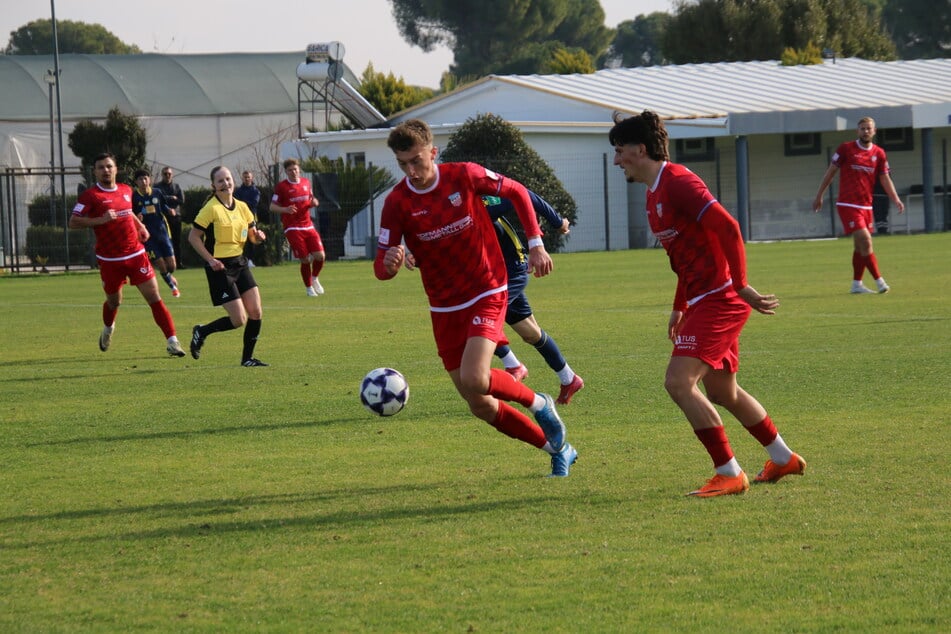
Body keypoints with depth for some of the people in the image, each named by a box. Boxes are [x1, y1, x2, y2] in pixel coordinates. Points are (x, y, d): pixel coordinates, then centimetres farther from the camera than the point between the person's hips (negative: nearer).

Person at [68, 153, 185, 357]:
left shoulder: (126, 190, 10)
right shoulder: (90, 195, -7)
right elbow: (73, 222, -12)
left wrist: (140, 226, 14)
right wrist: (100, 219, -23)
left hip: (136, 255, 3)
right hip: (110, 260, -3)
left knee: (154, 297, -6)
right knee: (114, 301, 12)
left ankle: (172, 341, -7)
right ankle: (108, 329, 47)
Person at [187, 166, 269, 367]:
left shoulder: (241, 207, 7)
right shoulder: (211, 209, -12)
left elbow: (252, 235, 16)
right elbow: (193, 237, -11)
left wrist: (258, 236, -8)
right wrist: (210, 260, -18)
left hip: (240, 263, 7)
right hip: (221, 267, -7)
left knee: (256, 312, -2)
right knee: (239, 320, -9)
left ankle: (248, 358, 12)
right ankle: (201, 332, 15)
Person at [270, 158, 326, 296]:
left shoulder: (306, 182, 11)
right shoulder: (281, 187, -4)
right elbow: (272, 207, -3)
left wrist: (314, 203, -1)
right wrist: (285, 209, -22)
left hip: (308, 226, 4)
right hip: (292, 228, -4)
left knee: (320, 255, -7)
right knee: (305, 260, -7)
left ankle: (314, 279, 21)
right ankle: (309, 288, 11)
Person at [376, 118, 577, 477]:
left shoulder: (464, 176, -12)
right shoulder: (397, 203, -10)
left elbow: (516, 192, 5)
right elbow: (380, 268, -11)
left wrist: (536, 244, -3)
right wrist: (389, 263, -36)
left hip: (486, 294, -3)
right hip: (445, 309, 3)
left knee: (474, 379, -26)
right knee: (481, 407, 4)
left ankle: (538, 404, 3)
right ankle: (557, 450, 22)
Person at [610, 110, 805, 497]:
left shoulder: (677, 182, -16)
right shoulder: (654, 193, 17)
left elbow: (727, 228, -23)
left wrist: (740, 286, -23)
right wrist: (679, 307, 25)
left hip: (718, 300, -11)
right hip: (704, 301, 11)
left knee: (679, 382, -17)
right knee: (721, 392, 18)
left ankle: (729, 474, -12)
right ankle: (783, 459, 34)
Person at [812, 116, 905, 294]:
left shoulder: (879, 154, 6)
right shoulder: (846, 149, -4)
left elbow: (885, 179, 7)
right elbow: (830, 172, 3)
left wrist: (896, 199, -7)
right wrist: (819, 196, 4)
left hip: (866, 206, 5)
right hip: (847, 204, -5)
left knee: (861, 246, 9)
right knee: (865, 240, -15)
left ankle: (856, 284, 18)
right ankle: (879, 281, -15)